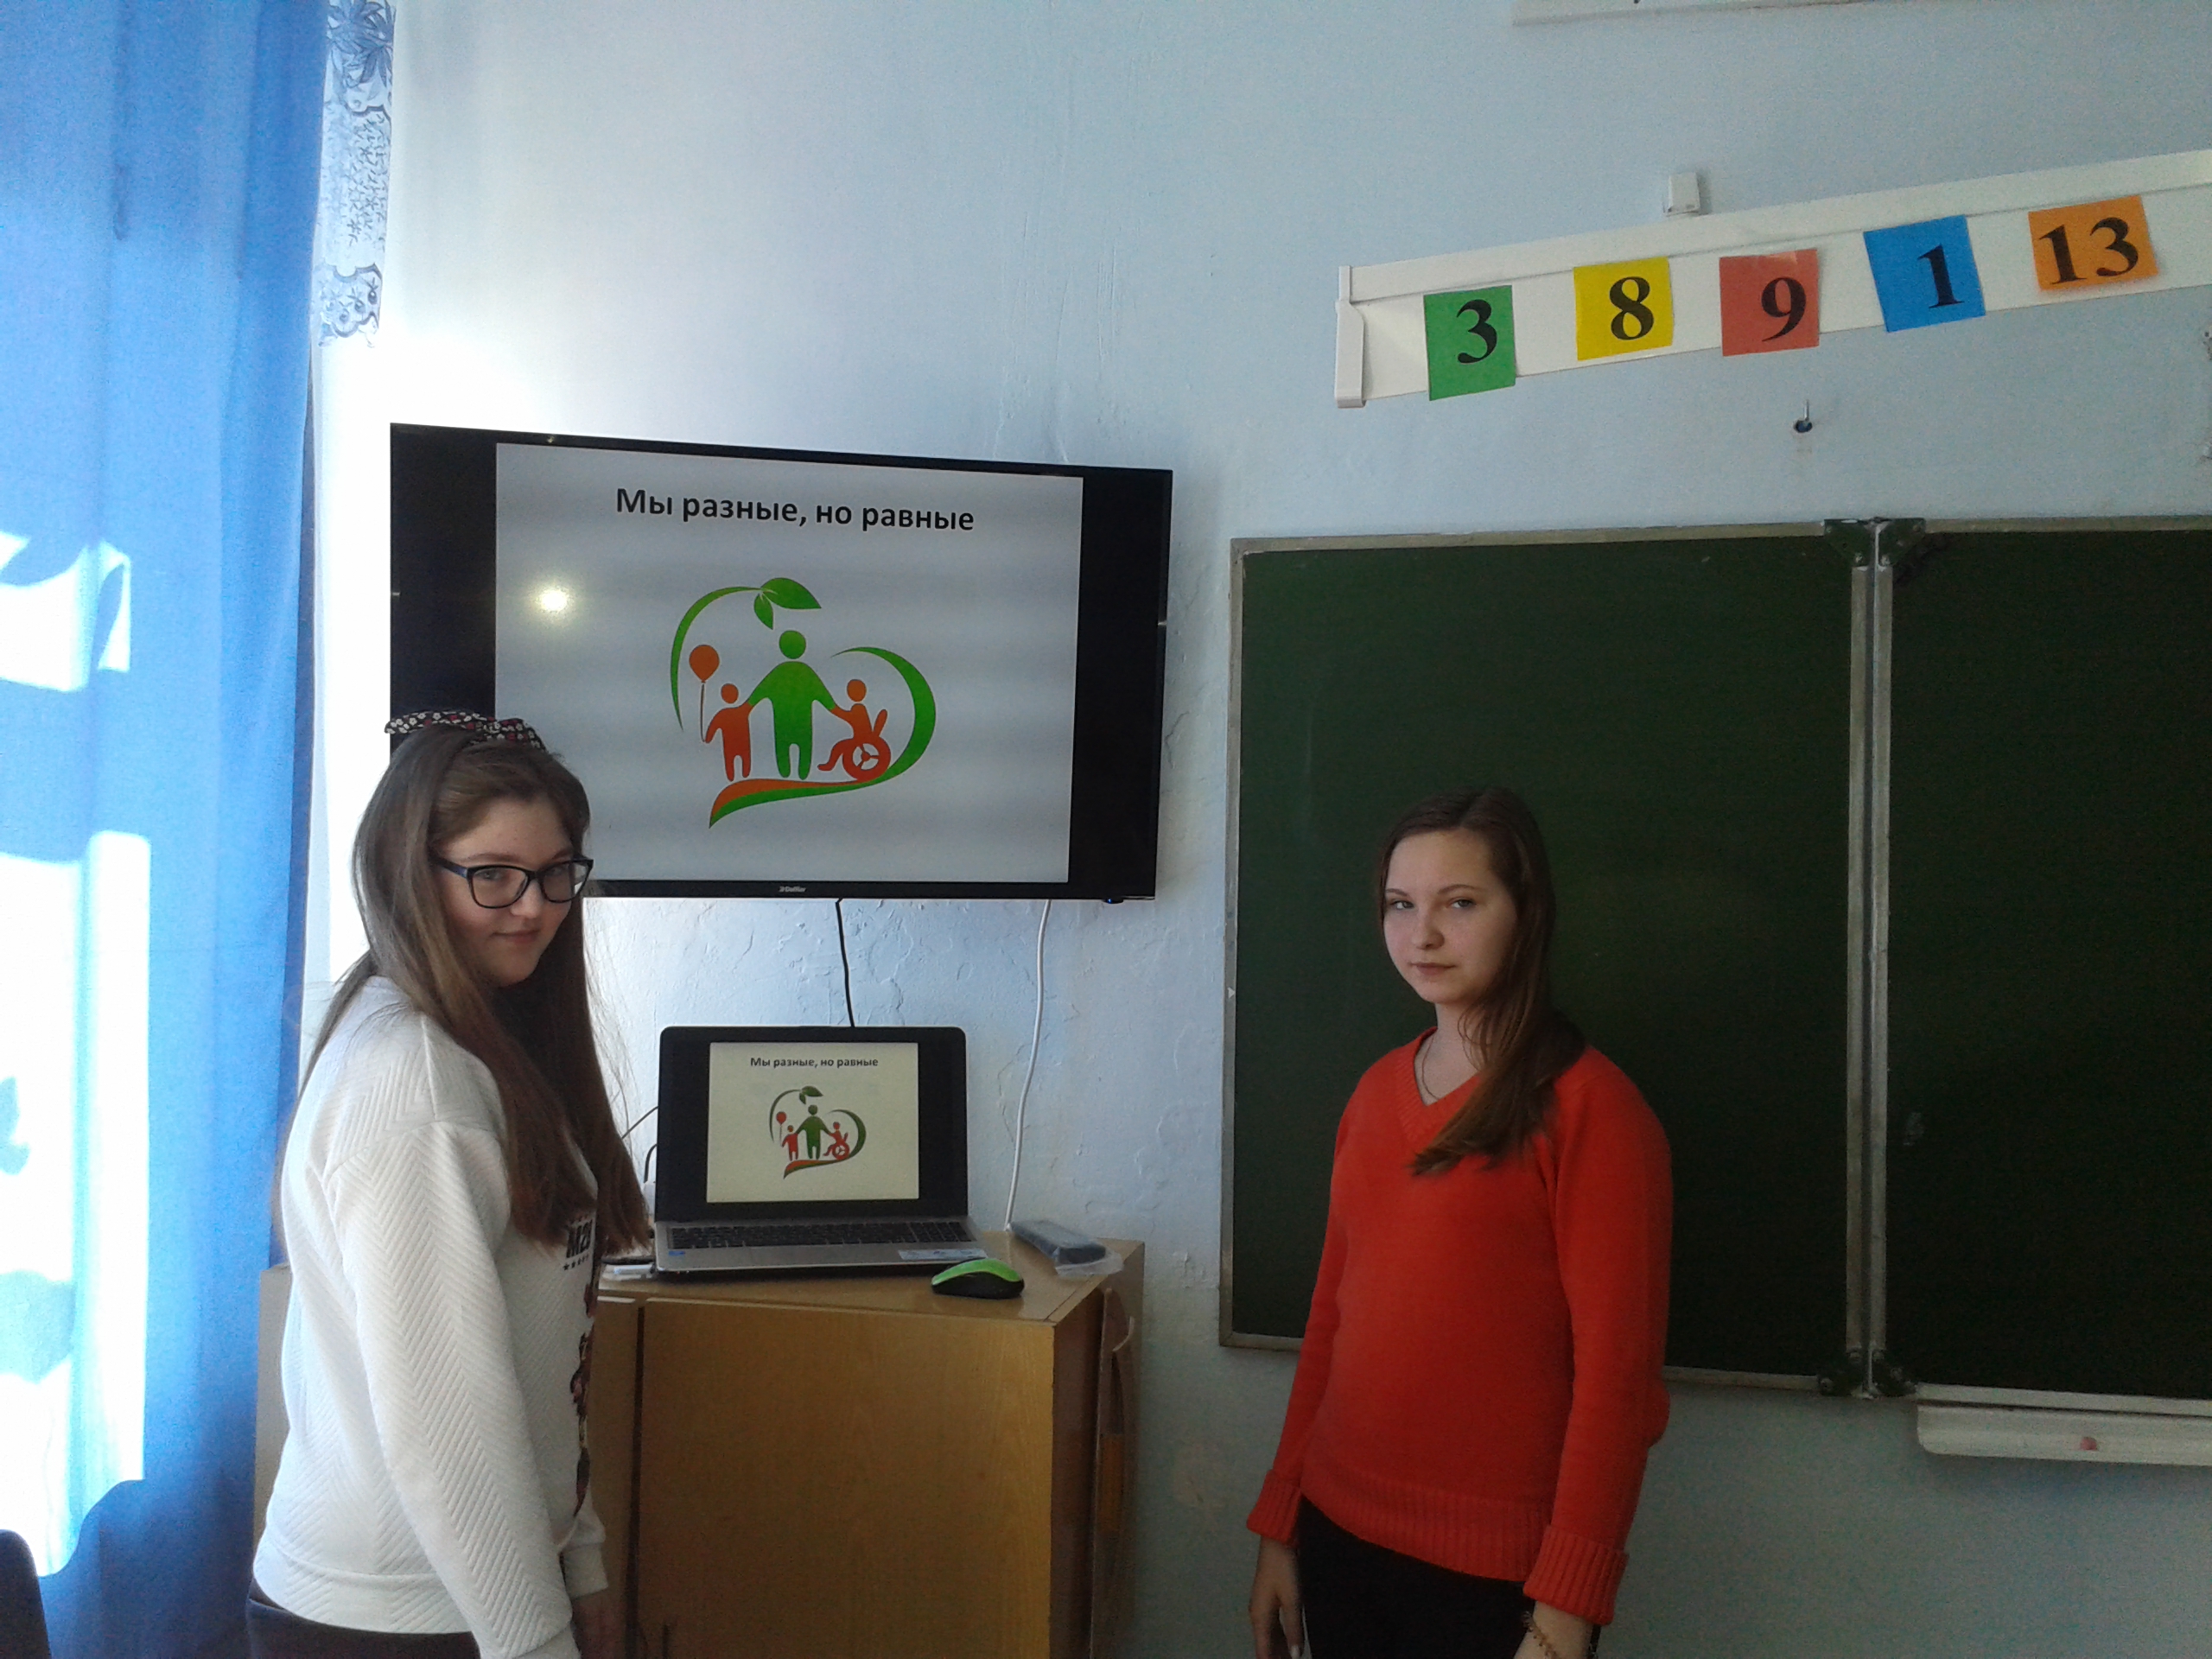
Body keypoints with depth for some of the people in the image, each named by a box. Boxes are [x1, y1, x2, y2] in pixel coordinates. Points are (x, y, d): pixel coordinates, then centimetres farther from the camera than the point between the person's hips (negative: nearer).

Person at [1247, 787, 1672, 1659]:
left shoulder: (1589, 1106, -11)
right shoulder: (1376, 1092, 6)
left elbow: (1615, 1371, -13)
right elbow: (1331, 1318, 9)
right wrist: (1279, 1524, 9)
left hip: (1496, 1568, -5)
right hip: (1340, 1534, 5)